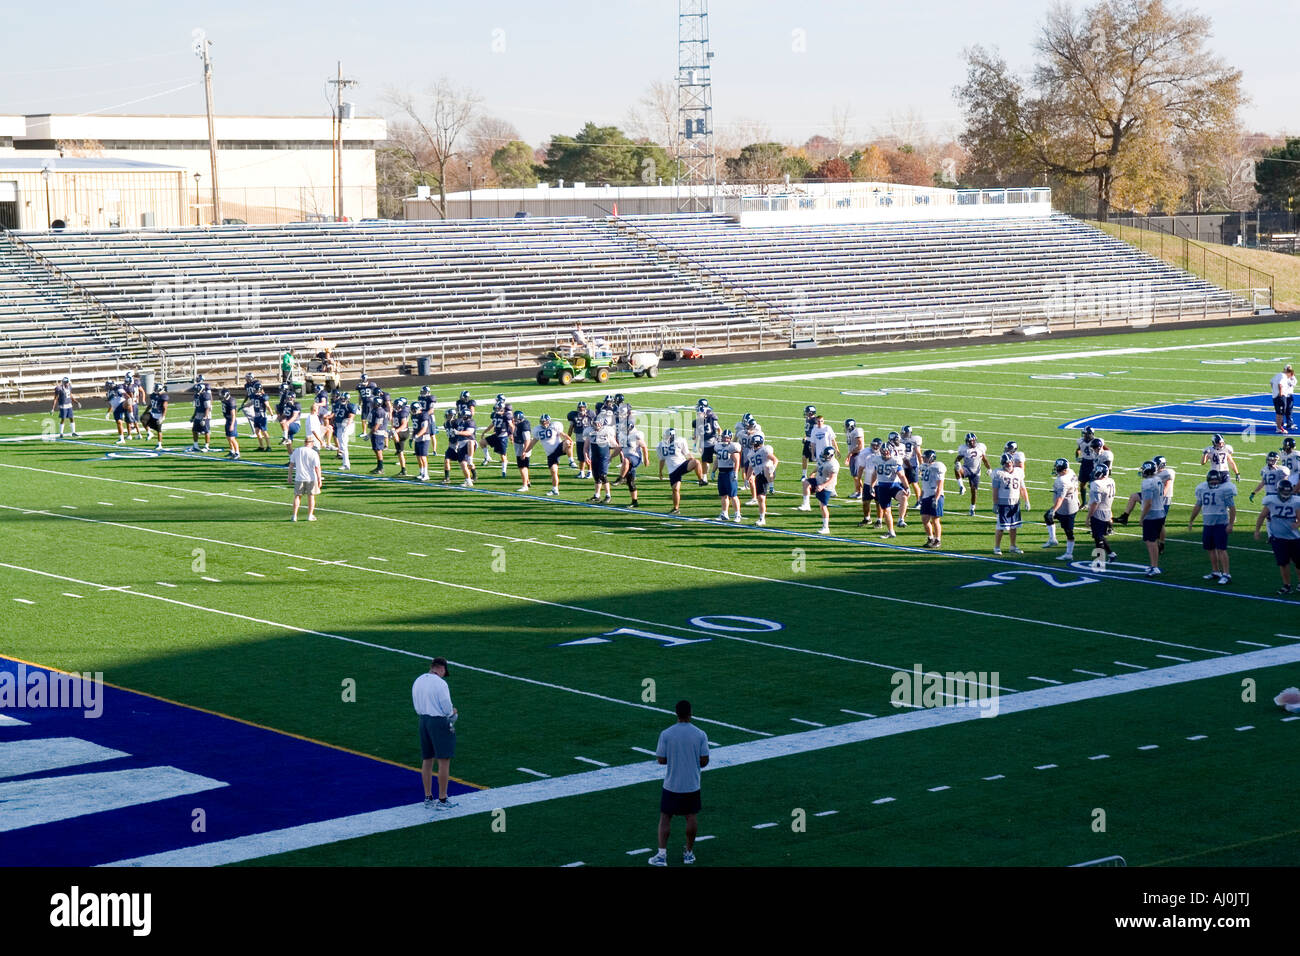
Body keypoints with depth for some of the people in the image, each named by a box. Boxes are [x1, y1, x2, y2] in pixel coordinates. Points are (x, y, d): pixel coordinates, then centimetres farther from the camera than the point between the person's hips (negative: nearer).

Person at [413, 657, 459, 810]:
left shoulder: (417, 681, 8)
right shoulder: (440, 683, -16)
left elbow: (417, 707, 13)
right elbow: (447, 708, -16)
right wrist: (452, 712, 8)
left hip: (423, 720, 8)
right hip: (440, 723, -8)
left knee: (427, 761, 14)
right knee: (444, 761, -3)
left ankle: (428, 798, 19)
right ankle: (442, 800, -3)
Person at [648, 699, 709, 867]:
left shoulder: (666, 734, -11)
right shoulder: (700, 735, -8)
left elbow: (661, 760, -7)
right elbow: (704, 761, -6)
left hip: (671, 785, -1)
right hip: (692, 784, 1)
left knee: (665, 817, 6)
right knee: (691, 817, 14)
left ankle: (662, 855, -1)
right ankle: (689, 853, 22)